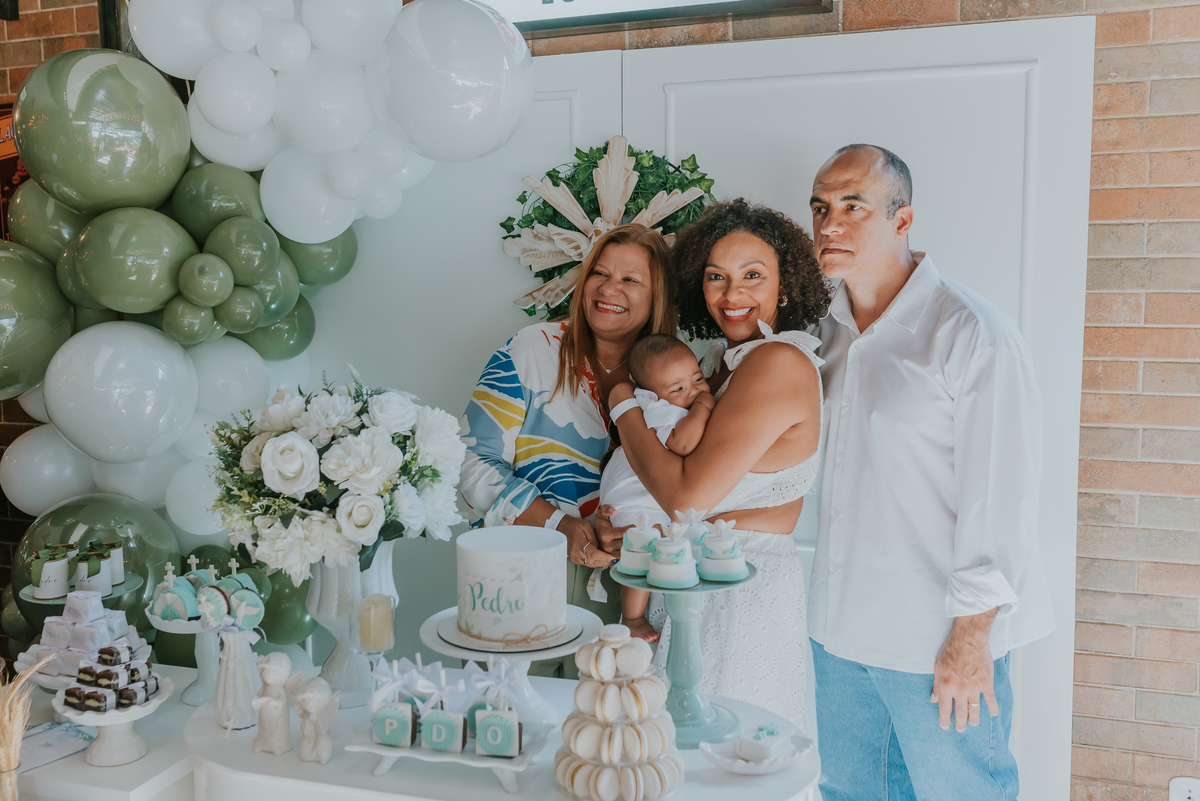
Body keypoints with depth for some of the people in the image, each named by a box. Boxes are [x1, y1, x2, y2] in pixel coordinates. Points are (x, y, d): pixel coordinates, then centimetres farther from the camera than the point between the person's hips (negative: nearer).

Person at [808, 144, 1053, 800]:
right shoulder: (824, 332, 7)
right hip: (840, 626, 6)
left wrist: (971, 634, -15)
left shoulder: (973, 334, -14)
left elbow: (999, 496, -16)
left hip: (938, 640, -6)